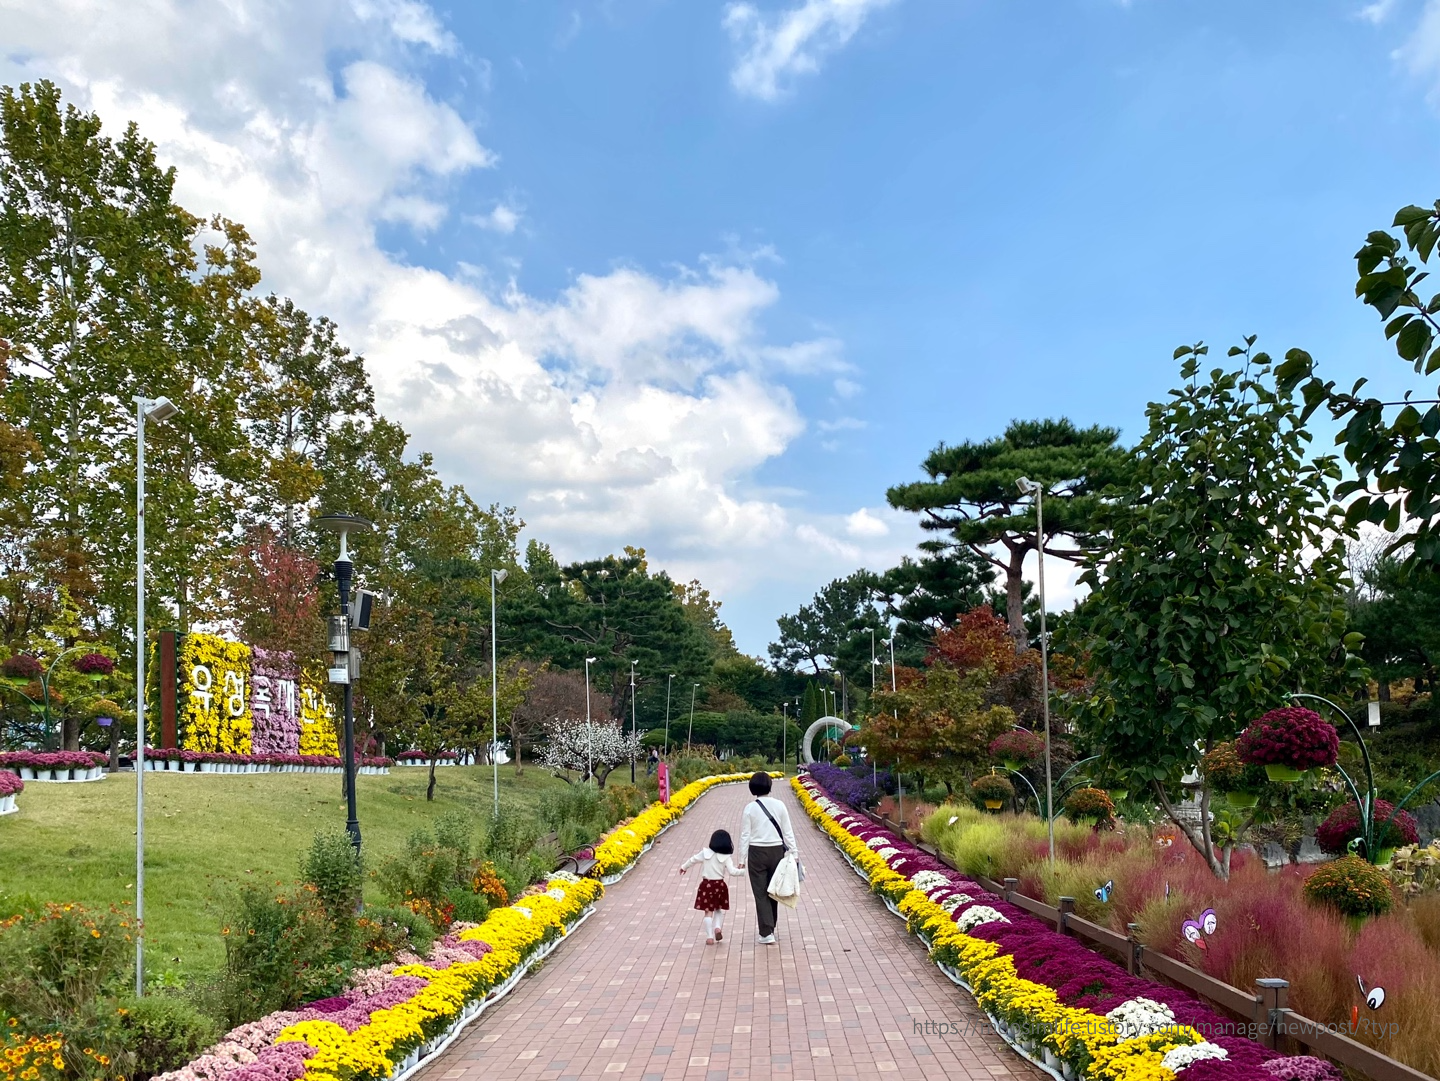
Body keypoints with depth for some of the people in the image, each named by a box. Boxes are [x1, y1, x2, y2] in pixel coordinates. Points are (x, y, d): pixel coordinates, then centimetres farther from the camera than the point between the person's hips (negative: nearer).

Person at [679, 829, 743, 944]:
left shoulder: (705, 853, -3)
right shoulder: (726, 857, -7)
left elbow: (693, 860, 9)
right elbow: (732, 871, -15)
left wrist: (684, 867, 25)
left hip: (706, 885, 0)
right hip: (719, 885, 0)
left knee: (708, 911, 5)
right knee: (720, 910, 19)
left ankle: (710, 937, 2)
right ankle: (717, 927, -4)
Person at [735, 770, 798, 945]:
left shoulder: (750, 808, -8)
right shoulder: (779, 805, -3)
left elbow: (745, 835, -6)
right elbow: (788, 832, -1)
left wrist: (742, 859, 0)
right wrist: (794, 852, 7)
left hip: (757, 852, -2)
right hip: (777, 851, 3)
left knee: (760, 893, 2)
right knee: (773, 891, 16)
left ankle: (767, 933, -4)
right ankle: (770, 928, 26)